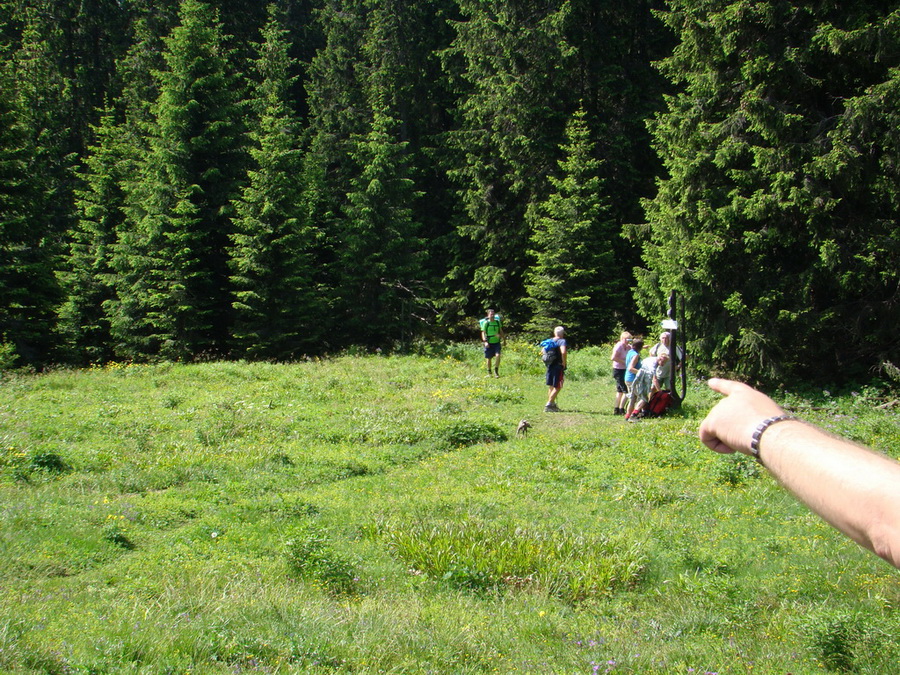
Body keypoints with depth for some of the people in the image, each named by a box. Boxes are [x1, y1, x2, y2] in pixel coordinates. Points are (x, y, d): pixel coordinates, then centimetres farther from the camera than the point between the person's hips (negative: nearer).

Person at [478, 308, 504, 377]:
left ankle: (496, 371, -6)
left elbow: (501, 331, 18)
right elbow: (483, 333, -7)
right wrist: (485, 341, -19)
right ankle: (489, 373, 22)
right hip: (489, 343, -2)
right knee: (489, 358, 6)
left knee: (498, 356, -17)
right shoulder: (486, 323, -5)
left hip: (496, 342, 2)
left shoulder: (498, 322, 5)